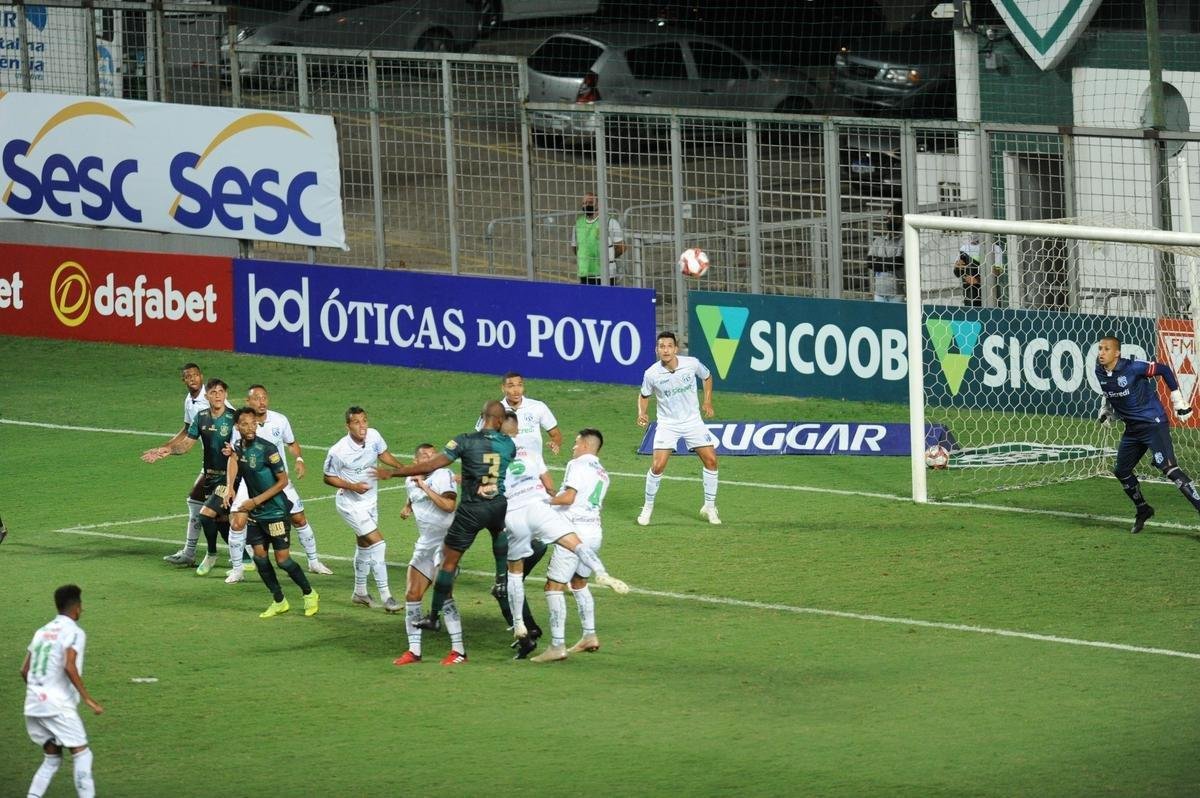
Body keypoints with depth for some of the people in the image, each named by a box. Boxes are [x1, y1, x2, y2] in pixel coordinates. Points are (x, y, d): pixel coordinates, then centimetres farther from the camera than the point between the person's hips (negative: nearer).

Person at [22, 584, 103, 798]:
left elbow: (24, 670, 17)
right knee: (81, 754, -2)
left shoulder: (42, 631, 16)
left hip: (33, 706, 7)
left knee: (52, 757, 15)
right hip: (59, 706, -7)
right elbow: (69, 667, -21)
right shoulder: (74, 632, -6)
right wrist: (87, 698, -18)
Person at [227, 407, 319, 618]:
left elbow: (283, 481, -15)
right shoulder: (238, 447, 1)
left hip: (276, 511, -6)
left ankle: (309, 594, 15)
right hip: (255, 513, 6)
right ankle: (279, 601, 13)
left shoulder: (267, 449, -18)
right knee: (259, 554, 1)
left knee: (282, 558, -6)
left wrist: (255, 501, -17)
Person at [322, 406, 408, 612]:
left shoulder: (373, 436, -12)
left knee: (364, 545, 21)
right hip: (350, 504, -7)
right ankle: (386, 597, -13)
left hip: (370, 500, 7)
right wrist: (351, 486, -25)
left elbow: (384, 454, 9)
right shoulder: (338, 451, -26)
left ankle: (359, 592, 39)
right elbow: (328, 478, -11)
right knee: (377, 543, -16)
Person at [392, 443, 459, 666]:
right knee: (412, 595, 6)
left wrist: (424, 486, -22)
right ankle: (414, 650, 16)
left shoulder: (444, 476, -11)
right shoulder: (410, 481, 12)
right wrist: (407, 508, 13)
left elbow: (449, 505, -25)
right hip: (425, 543, 8)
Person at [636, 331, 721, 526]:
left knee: (710, 460, -3)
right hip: (667, 424, -2)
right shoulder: (652, 374, -14)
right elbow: (644, 395, 5)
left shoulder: (692, 364, -12)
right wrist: (642, 413, -13)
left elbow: (707, 377, 11)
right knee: (658, 466, -13)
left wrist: (707, 402, 4)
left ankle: (709, 507, 13)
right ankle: (647, 508, 7)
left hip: (692, 420, 2)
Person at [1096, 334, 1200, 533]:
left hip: (1154, 424, -8)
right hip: (1132, 429, 8)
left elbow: (1164, 370, -10)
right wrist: (1106, 409, 11)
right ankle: (1143, 511, 35)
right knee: (1121, 471, 14)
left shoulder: (1132, 368, -20)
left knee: (1168, 467, -22)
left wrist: (1178, 399, -9)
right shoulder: (1100, 372, 0)